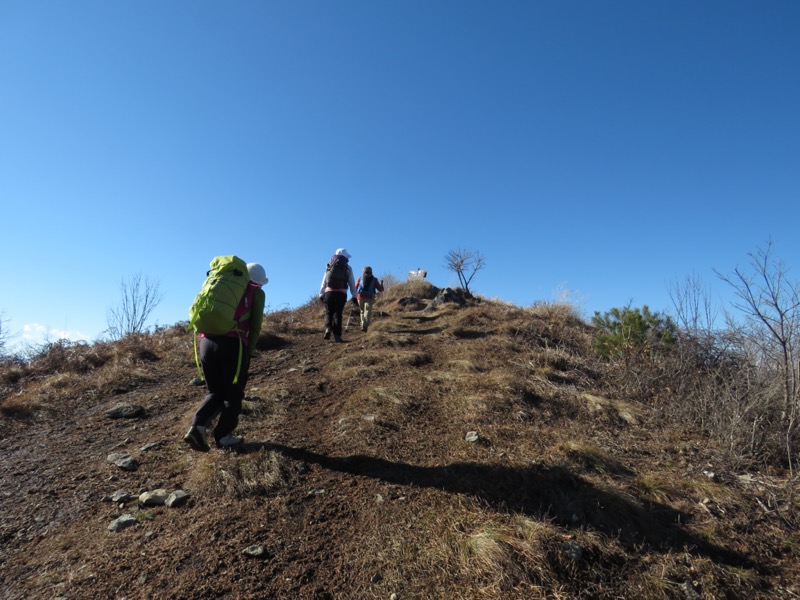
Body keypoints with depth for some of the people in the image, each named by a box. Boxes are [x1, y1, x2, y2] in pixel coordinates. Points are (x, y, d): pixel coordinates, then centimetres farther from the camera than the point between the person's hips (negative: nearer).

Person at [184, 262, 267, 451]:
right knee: (233, 394, 13)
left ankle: (197, 427, 3)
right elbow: (255, 326, 3)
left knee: (216, 392, 20)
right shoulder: (256, 293, 11)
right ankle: (223, 436, 17)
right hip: (233, 344, -5)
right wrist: (249, 351, 8)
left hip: (207, 342, 5)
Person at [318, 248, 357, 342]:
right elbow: (352, 283, 7)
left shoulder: (329, 266, 13)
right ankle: (337, 334, -4)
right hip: (341, 293, -1)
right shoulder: (348, 268, 9)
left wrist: (321, 294, 11)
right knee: (337, 314, 3)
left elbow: (324, 282, 10)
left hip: (329, 292, 1)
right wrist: (354, 296, 10)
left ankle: (328, 328, -11)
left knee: (329, 313, 11)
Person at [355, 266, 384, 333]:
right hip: (369, 298, -2)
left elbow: (355, 288, 6)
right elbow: (381, 289, 11)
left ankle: (363, 324, 15)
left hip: (361, 297, 2)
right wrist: (381, 284, 30)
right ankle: (364, 326, -25)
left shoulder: (360, 278, 13)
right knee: (367, 311, -9)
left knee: (362, 311, 19)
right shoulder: (374, 279, 11)